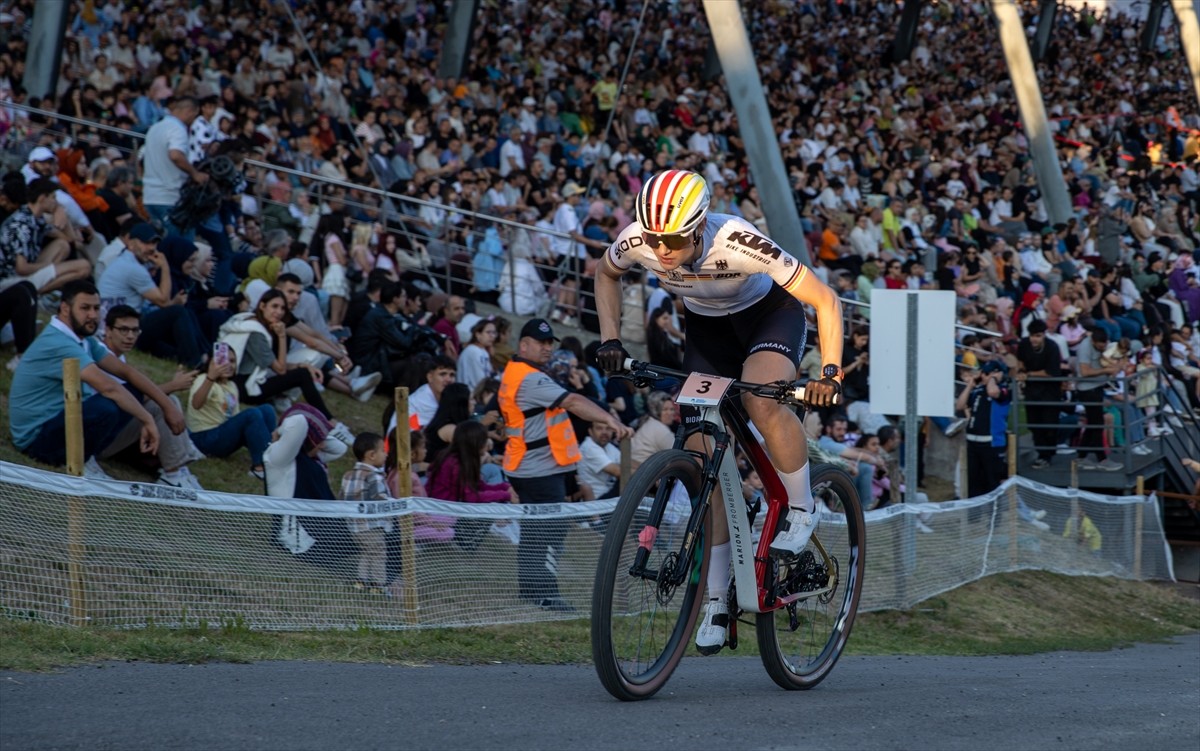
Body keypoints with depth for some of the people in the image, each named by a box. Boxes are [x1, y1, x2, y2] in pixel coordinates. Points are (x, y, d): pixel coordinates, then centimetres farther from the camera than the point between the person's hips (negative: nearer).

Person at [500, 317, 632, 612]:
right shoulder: (530, 379, -20)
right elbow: (572, 403, -31)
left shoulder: (513, 374, 14)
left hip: (526, 467, 11)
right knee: (551, 530, -9)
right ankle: (545, 593, -9)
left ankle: (529, 588, 23)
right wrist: (610, 420, -39)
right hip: (541, 469, -11)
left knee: (533, 529, 16)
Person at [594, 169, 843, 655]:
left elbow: (825, 301, -28)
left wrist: (830, 373, -37)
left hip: (770, 314, -4)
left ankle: (801, 509, -10)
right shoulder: (637, 241, -26)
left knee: (761, 401, -36)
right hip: (707, 327, 4)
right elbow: (606, 274, 1)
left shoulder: (739, 243, -38)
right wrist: (610, 339, -10)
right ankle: (716, 600, 5)